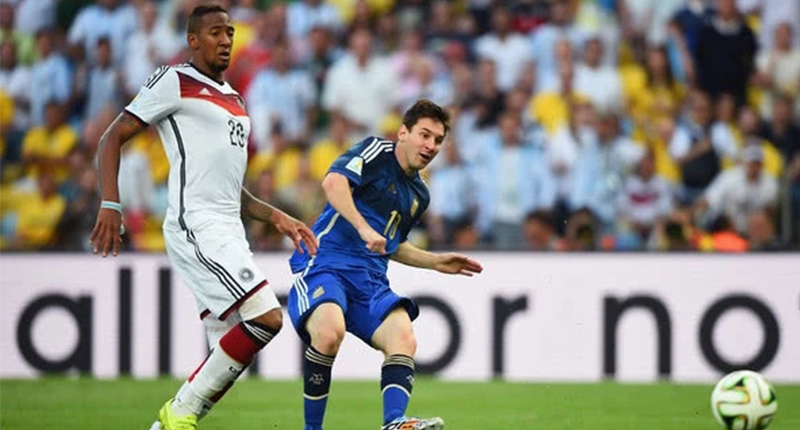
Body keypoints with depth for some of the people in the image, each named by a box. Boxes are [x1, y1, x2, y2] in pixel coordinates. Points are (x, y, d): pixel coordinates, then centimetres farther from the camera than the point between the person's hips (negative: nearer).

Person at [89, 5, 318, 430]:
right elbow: (113, 138, -4)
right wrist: (110, 204, -17)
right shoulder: (174, 82, -1)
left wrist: (276, 217, 20)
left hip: (228, 234, 9)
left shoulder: (233, 101, 24)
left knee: (227, 356, 3)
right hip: (196, 227, -9)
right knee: (266, 316, -21)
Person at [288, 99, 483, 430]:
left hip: (371, 280, 7)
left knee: (403, 340, -21)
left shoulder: (420, 195, 21)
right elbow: (333, 182, -20)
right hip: (324, 263, -7)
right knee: (330, 331, -34)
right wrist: (364, 229, -29)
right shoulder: (376, 152, -1)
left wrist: (436, 262, 26)